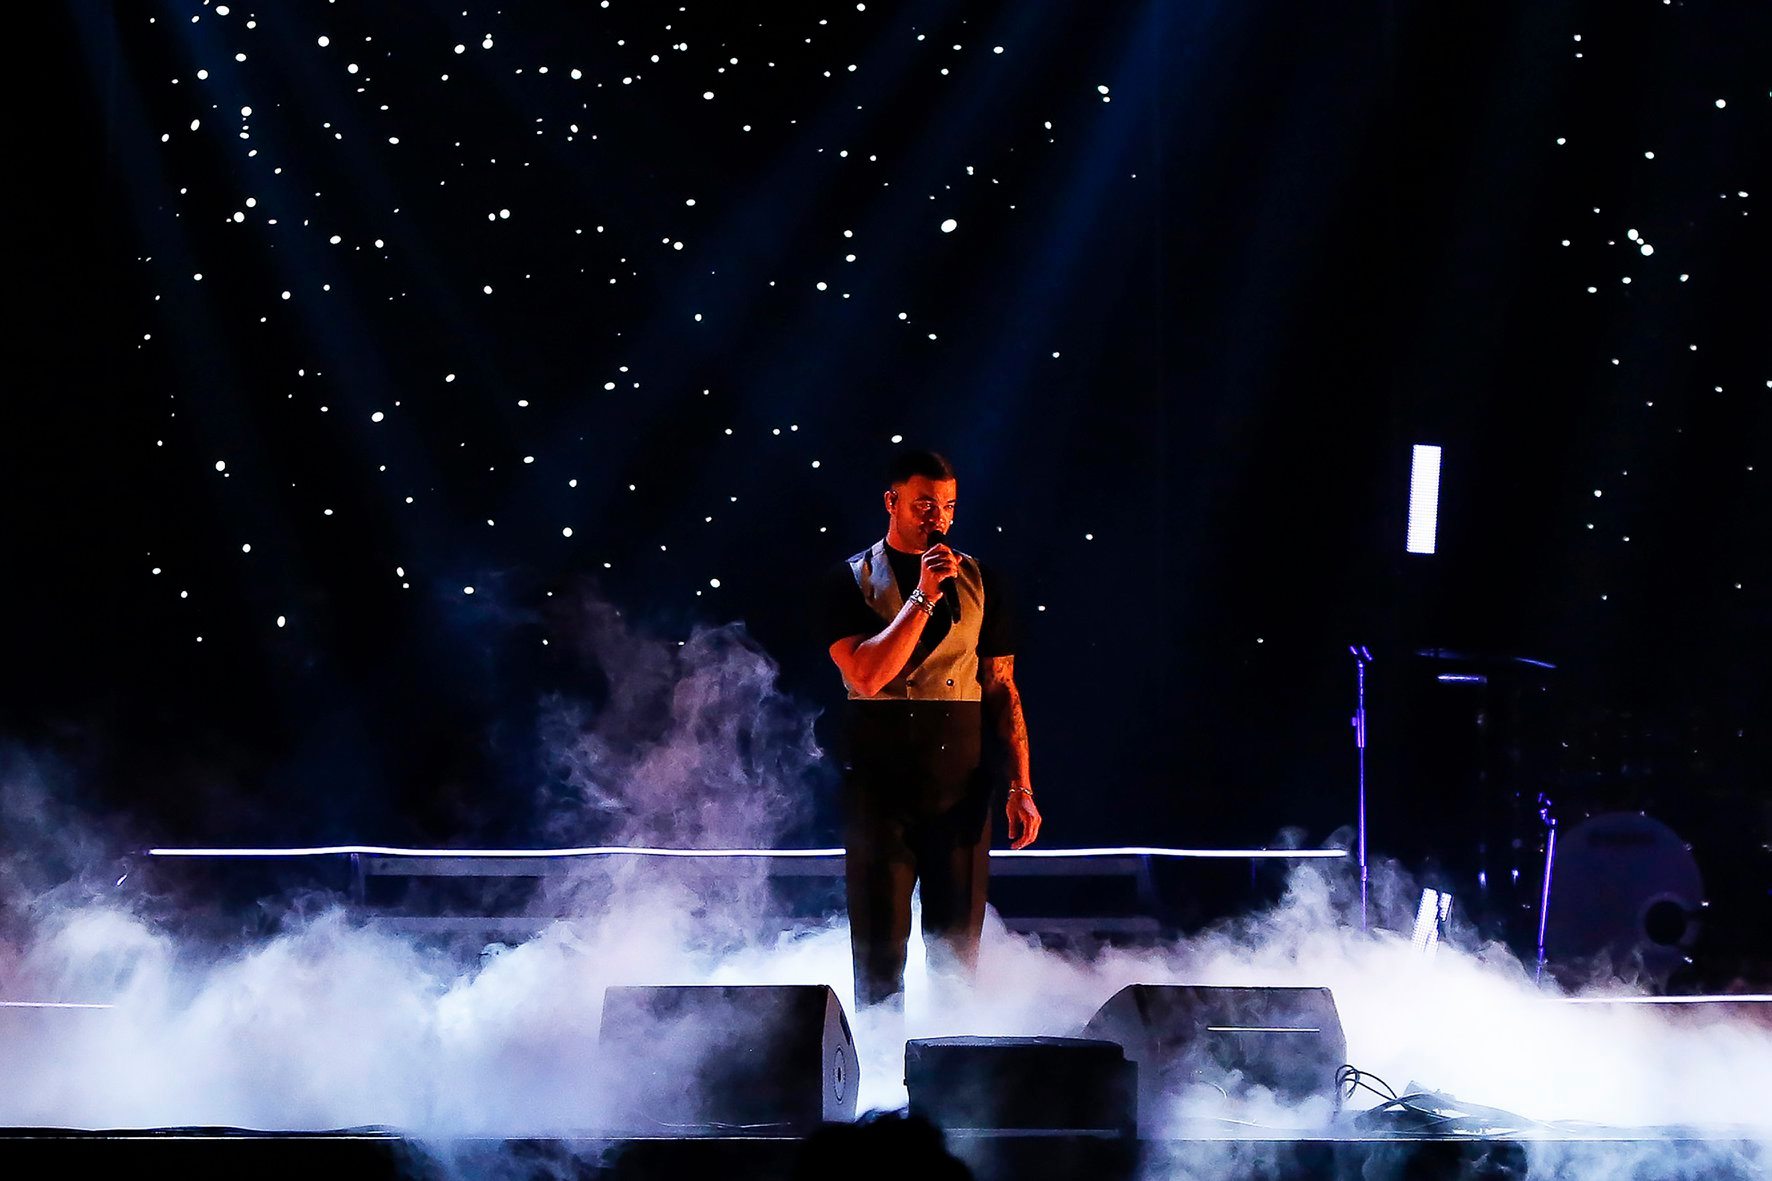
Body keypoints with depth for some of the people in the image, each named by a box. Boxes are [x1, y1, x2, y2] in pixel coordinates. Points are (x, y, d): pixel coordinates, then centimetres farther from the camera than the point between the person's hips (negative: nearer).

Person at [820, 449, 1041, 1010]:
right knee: (879, 956, 0)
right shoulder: (851, 580, 2)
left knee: (958, 954, 4)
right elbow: (867, 674, -13)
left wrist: (1021, 786, 4)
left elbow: (1002, 688, 11)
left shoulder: (978, 580, 11)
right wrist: (924, 596, -17)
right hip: (881, 782, -2)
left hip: (961, 783, 3)